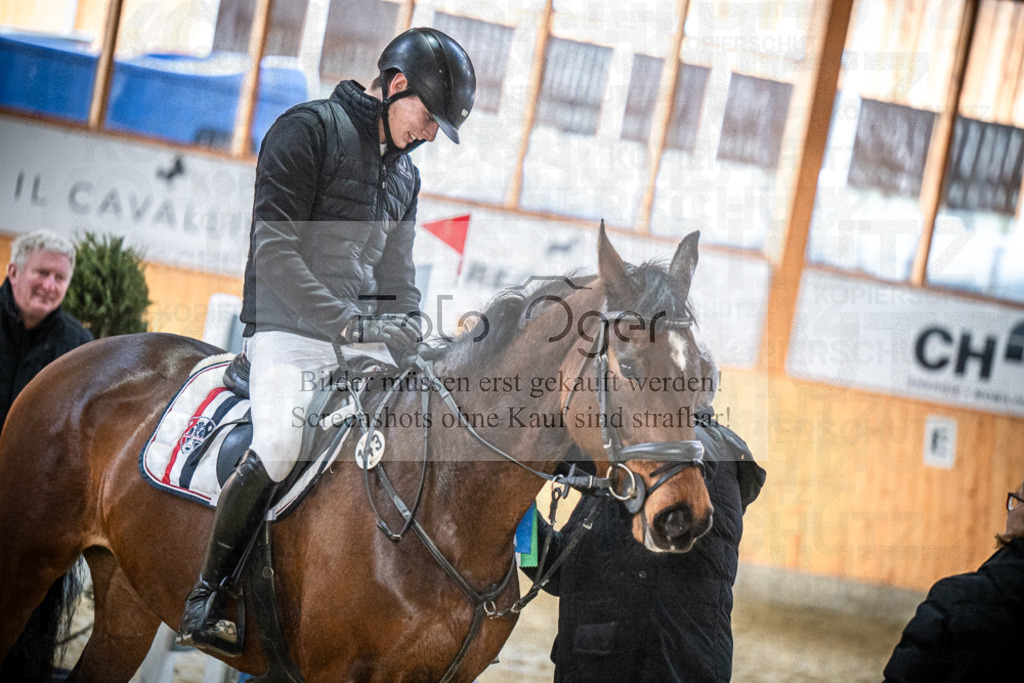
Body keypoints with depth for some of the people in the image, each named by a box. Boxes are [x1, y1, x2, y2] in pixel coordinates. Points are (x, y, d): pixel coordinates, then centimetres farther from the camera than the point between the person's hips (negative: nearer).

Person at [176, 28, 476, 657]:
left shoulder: (405, 174, 19)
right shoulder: (310, 129, -6)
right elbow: (274, 250, -14)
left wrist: (407, 334, 1)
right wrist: (345, 322, -20)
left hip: (363, 334, 8)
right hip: (292, 328, -8)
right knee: (279, 447, -27)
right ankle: (207, 601, -15)